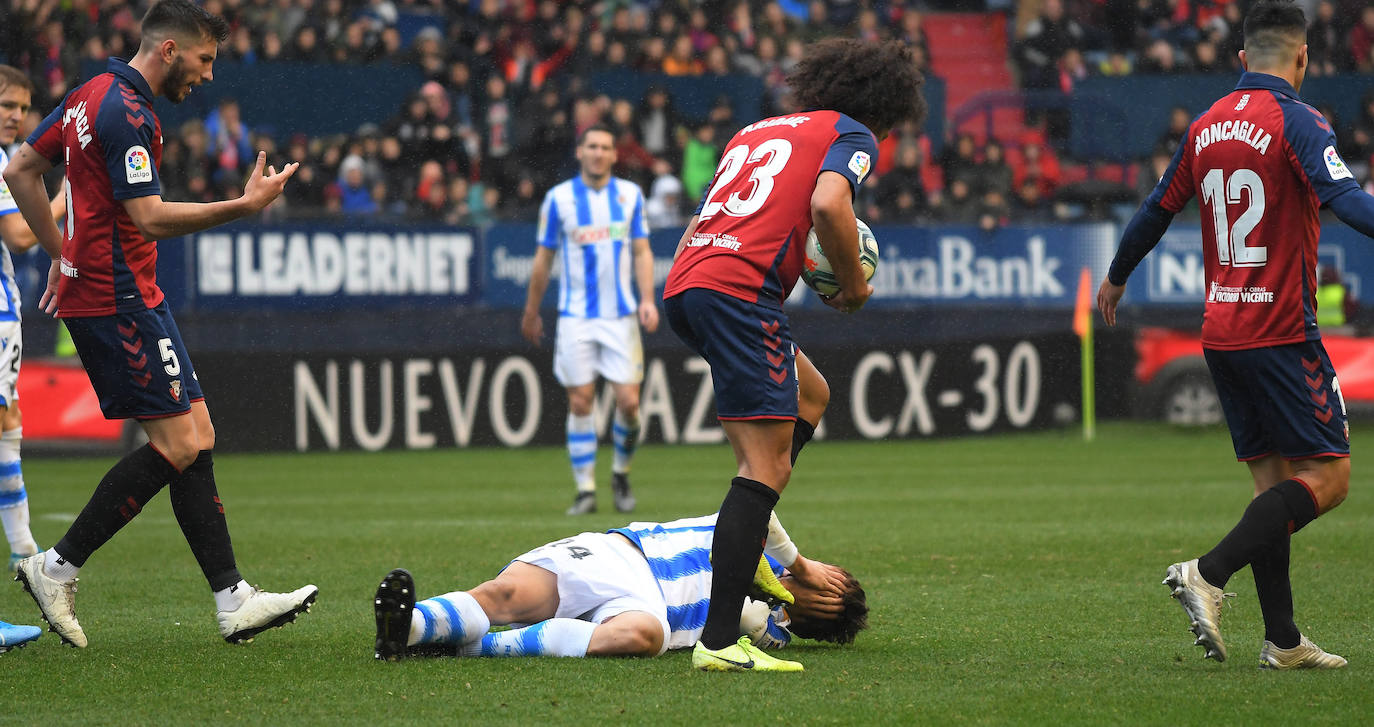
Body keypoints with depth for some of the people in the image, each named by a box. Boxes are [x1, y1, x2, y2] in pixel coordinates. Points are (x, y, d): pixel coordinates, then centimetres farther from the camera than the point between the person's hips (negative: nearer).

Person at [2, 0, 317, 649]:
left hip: (92, 291, 11)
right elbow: (148, 217, -23)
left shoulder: (92, 95, 15)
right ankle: (58, 567, -2)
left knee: (195, 437, 5)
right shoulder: (126, 113, -16)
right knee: (177, 444, -10)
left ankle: (232, 600, 2)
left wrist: (62, 253, 23)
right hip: (120, 299, -11)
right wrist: (243, 205, -21)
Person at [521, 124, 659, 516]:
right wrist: (531, 313, 13)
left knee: (628, 401, -5)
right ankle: (585, 490, 4)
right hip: (576, 317, -1)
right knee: (580, 402, -3)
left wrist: (647, 299, -6)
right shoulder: (558, 198, 2)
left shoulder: (631, 194, 6)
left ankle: (621, 472, 19)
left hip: (621, 315, 1)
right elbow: (543, 259, 9)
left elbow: (642, 252, 8)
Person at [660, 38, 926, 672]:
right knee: (768, 466, -10)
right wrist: (853, 283, 1)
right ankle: (718, 642, -18)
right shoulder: (852, 134, 9)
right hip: (739, 289, -8)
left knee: (809, 394, 28)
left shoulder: (755, 132, 31)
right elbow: (827, 203, -12)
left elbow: (695, 228, 29)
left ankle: (748, 544, 17)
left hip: (680, 286, 8)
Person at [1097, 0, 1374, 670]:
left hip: (1221, 332, 8)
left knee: (1271, 478, 11)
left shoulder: (1206, 126, 11)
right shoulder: (1295, 121, -9)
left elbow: (1158, 209, 22)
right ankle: (1208, 574, -17)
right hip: (1281, 332, -8)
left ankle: (1282, 640, 7)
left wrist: (1117, 277, 37)